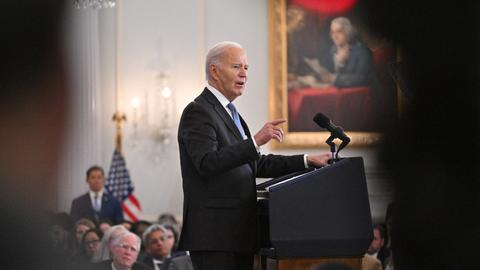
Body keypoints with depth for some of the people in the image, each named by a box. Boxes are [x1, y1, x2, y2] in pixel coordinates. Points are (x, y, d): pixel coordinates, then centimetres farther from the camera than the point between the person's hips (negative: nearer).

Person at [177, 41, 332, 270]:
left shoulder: (229, 113, 22)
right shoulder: (198, 112, -8)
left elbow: (258, 165, 25)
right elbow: (207, 163, -23)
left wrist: (307, 161, 17)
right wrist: (255, 141, -28)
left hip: (239, 233, 9)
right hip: (215, 235, -9)